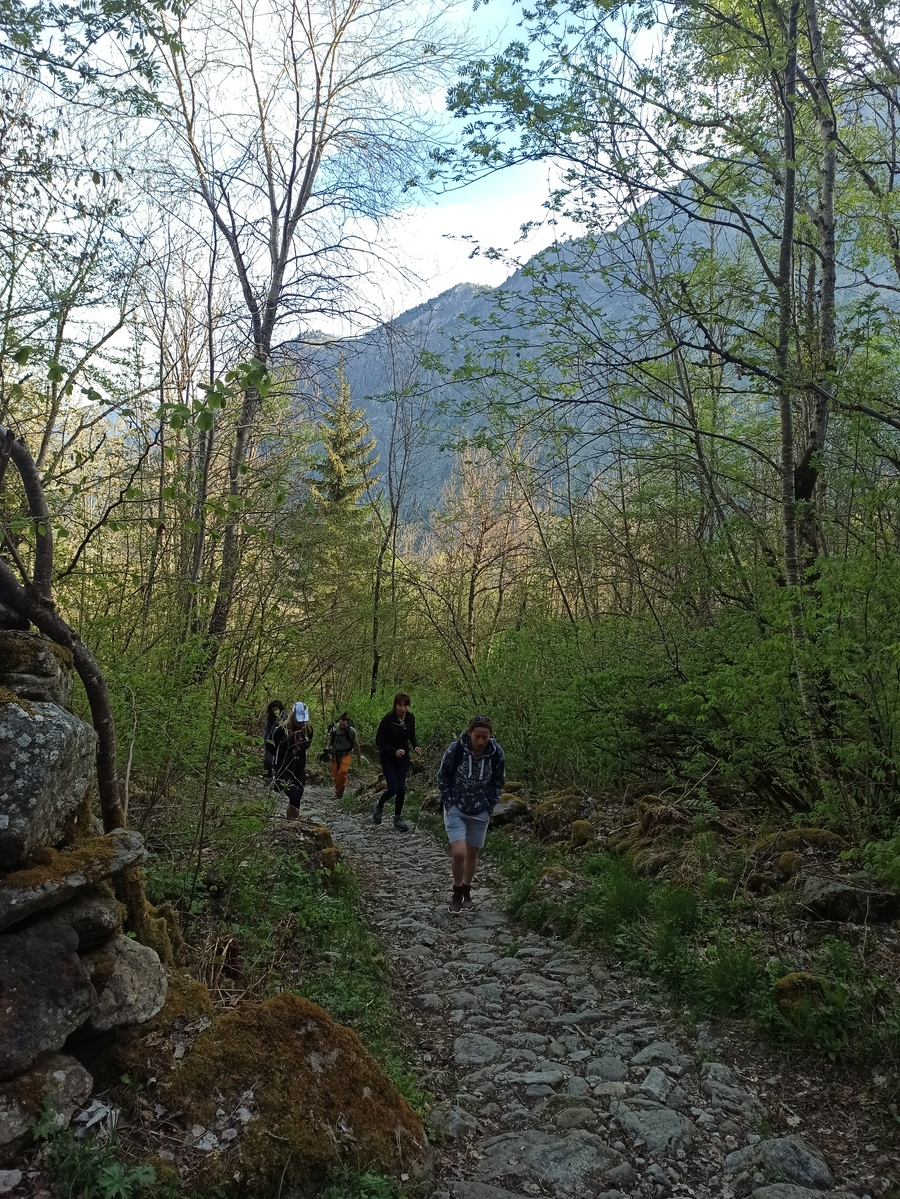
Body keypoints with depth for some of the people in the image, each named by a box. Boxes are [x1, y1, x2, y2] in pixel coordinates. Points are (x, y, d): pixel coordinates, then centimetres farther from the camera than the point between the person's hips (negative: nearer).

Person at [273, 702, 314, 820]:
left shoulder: (308, 729, -3)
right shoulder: (282, 730, -18)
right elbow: (273, 748, -4)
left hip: (299, 770, 5)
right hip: (284, 770, -5)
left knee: (297, 799, 9)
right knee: (294, 798, -19)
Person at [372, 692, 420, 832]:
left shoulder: (410, 718, -7)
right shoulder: (388, 719, -22)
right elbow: (379, 741, -16)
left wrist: (415, 746, -10)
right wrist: (394, 751, -28)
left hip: (403, 757, 4)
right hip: (388, 758, -4)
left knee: (401, 788, 1)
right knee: (393, 788, -9)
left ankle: (398, 818, 16)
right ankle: (379, 805, 23)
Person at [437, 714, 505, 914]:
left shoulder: (496, 753, -13)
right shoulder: (455, 749, -19)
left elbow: (498, 782, 4)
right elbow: (443, 777, -4)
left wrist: (489, 807, 1)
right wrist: (448, 803, -6)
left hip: (480, 812, 2)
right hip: (456, 809, -2)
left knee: (472, 853, 13)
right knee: (459, 853, -13)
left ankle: (467, 890, 36)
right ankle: (457, 892, 11)